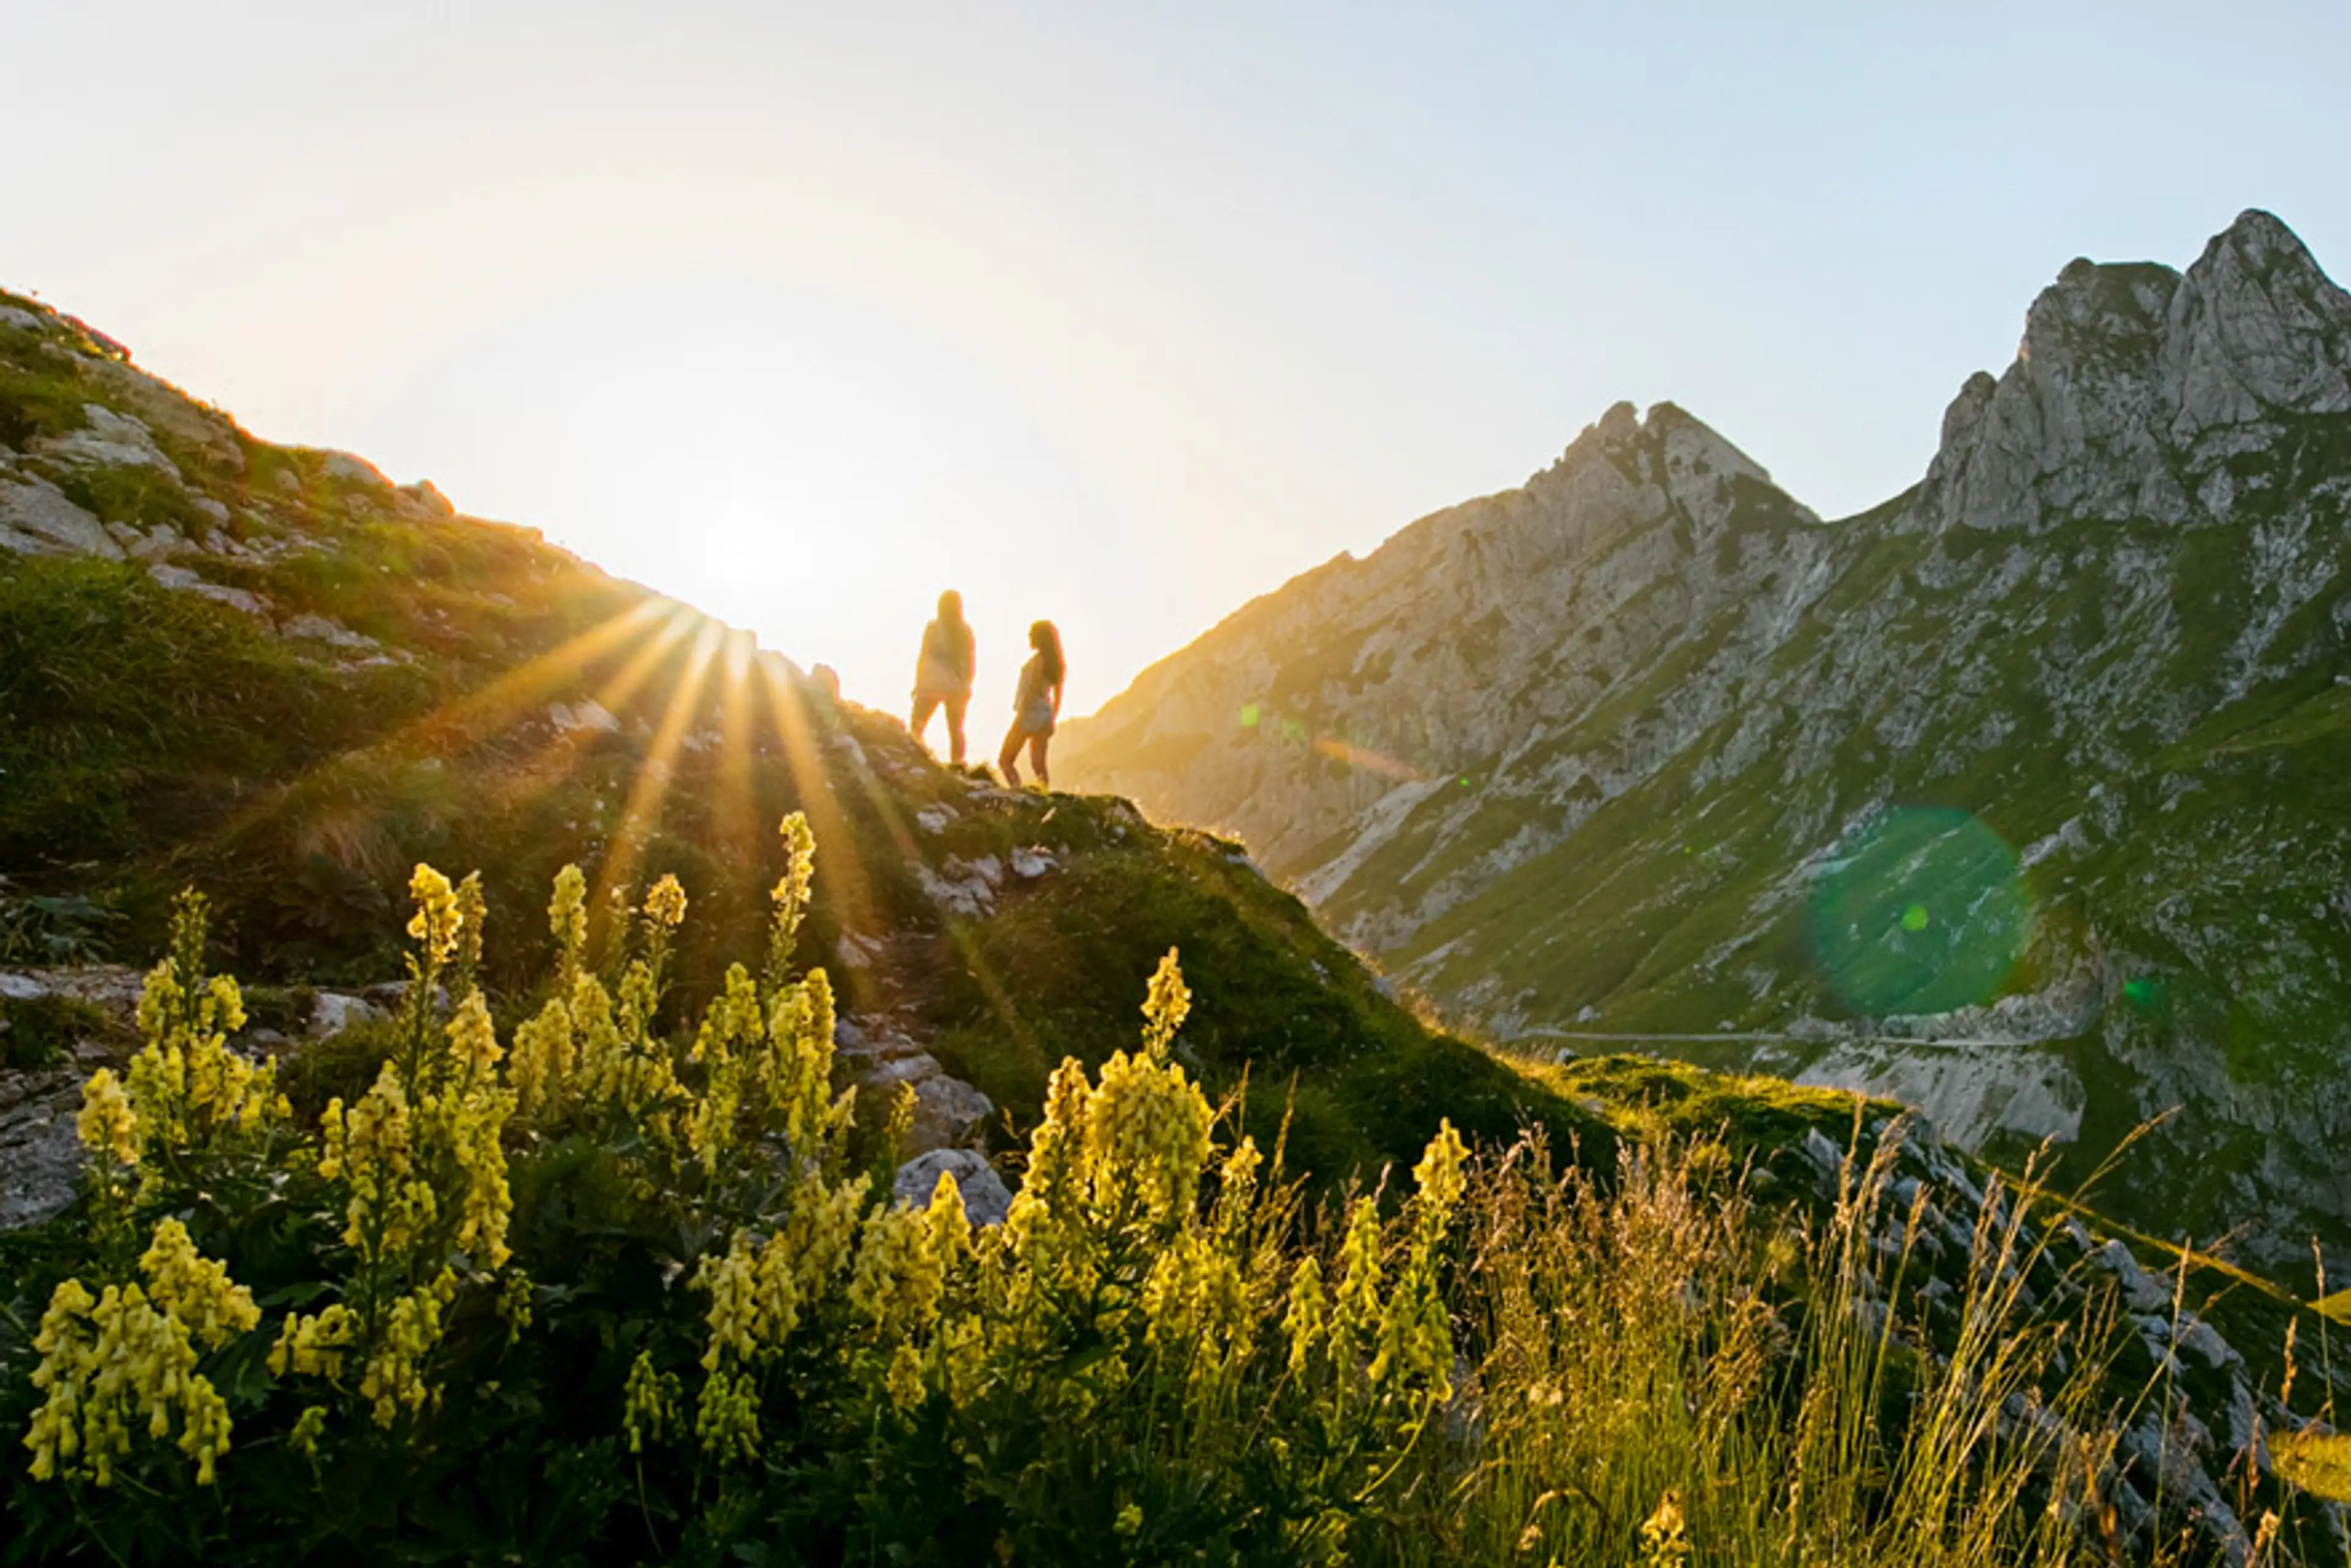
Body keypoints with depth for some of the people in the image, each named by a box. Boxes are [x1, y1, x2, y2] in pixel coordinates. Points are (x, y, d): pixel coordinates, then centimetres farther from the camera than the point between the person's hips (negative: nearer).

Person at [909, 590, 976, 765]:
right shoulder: (966, 630, 3)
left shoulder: (933, 627, -7)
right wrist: (967, 685, 16)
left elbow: (923, 658, -5)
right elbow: (970, 661, 6)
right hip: (957, 685, 4)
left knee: (917, 728, 5)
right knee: (956, 730, 11)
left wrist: (918, 683, 2)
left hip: (933, 685, -3)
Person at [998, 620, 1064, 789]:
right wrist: (1052, 720, 20)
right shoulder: (1056, 662, 12)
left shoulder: (1038, 659, -12)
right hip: (1046, 713, 8)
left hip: (1031, 711, -8)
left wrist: (1021, 715, -19)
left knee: (1004, 760, -2)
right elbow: (1058, 695, 15)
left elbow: (1033, 689, -19)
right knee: (1038, 764, 9)